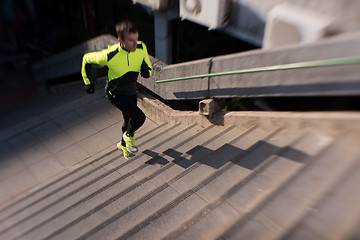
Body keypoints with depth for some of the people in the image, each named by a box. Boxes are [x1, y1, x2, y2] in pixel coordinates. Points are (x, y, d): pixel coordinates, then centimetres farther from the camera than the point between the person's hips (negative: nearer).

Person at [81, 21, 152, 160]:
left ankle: (123, 144, 51)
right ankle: (129, 135, 14)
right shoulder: (109, 56, -31)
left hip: (131, 92, 5)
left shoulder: (142, 48, -18)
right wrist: (88, 81, -4)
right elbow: (87, 59, -12)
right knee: (139, 117, -21)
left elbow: (147, 67, 0)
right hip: (115, 93, -5)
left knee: (129, 120, 20)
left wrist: (146, 71, -24)